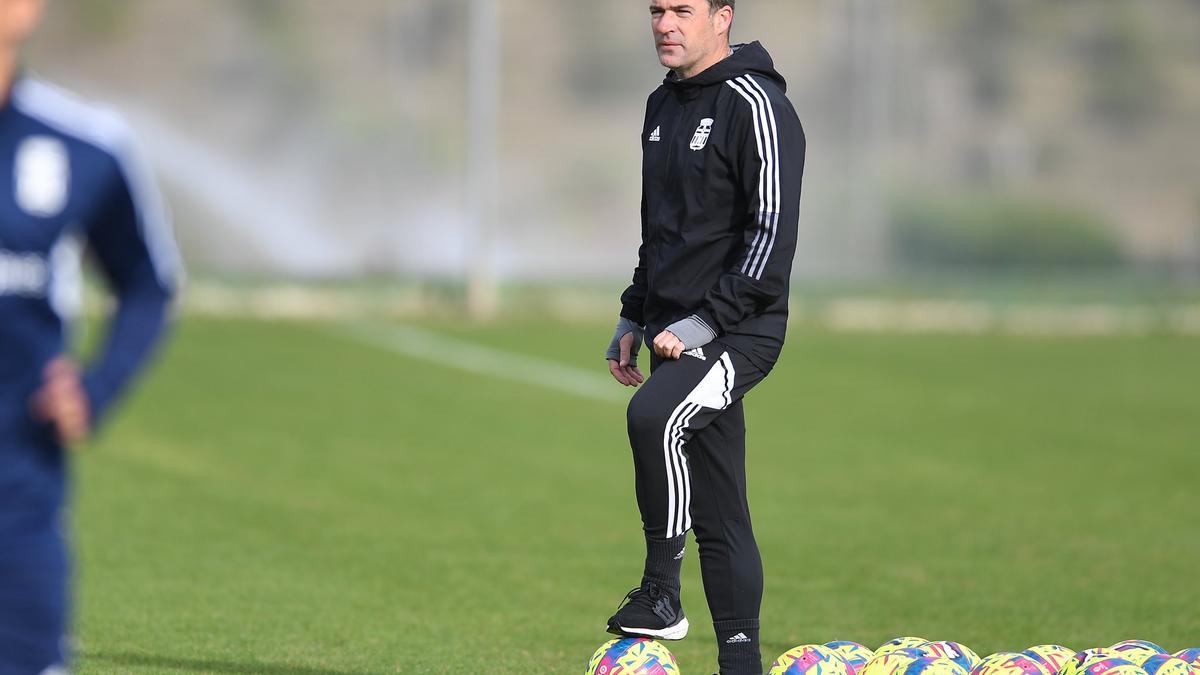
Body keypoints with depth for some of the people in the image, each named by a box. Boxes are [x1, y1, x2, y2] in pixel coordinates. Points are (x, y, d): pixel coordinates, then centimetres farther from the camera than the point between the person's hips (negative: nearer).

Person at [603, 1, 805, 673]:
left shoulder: (754, 105, -11)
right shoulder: (664, 106, 16)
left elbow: (773, 234, -17)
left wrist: (705, 323, -20)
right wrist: (633, 320, 18)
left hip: (738, 333, -9)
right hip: (677, 335, 9)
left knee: (653, 415, -33)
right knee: (717, 516, 8)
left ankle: (661, 594, -22)